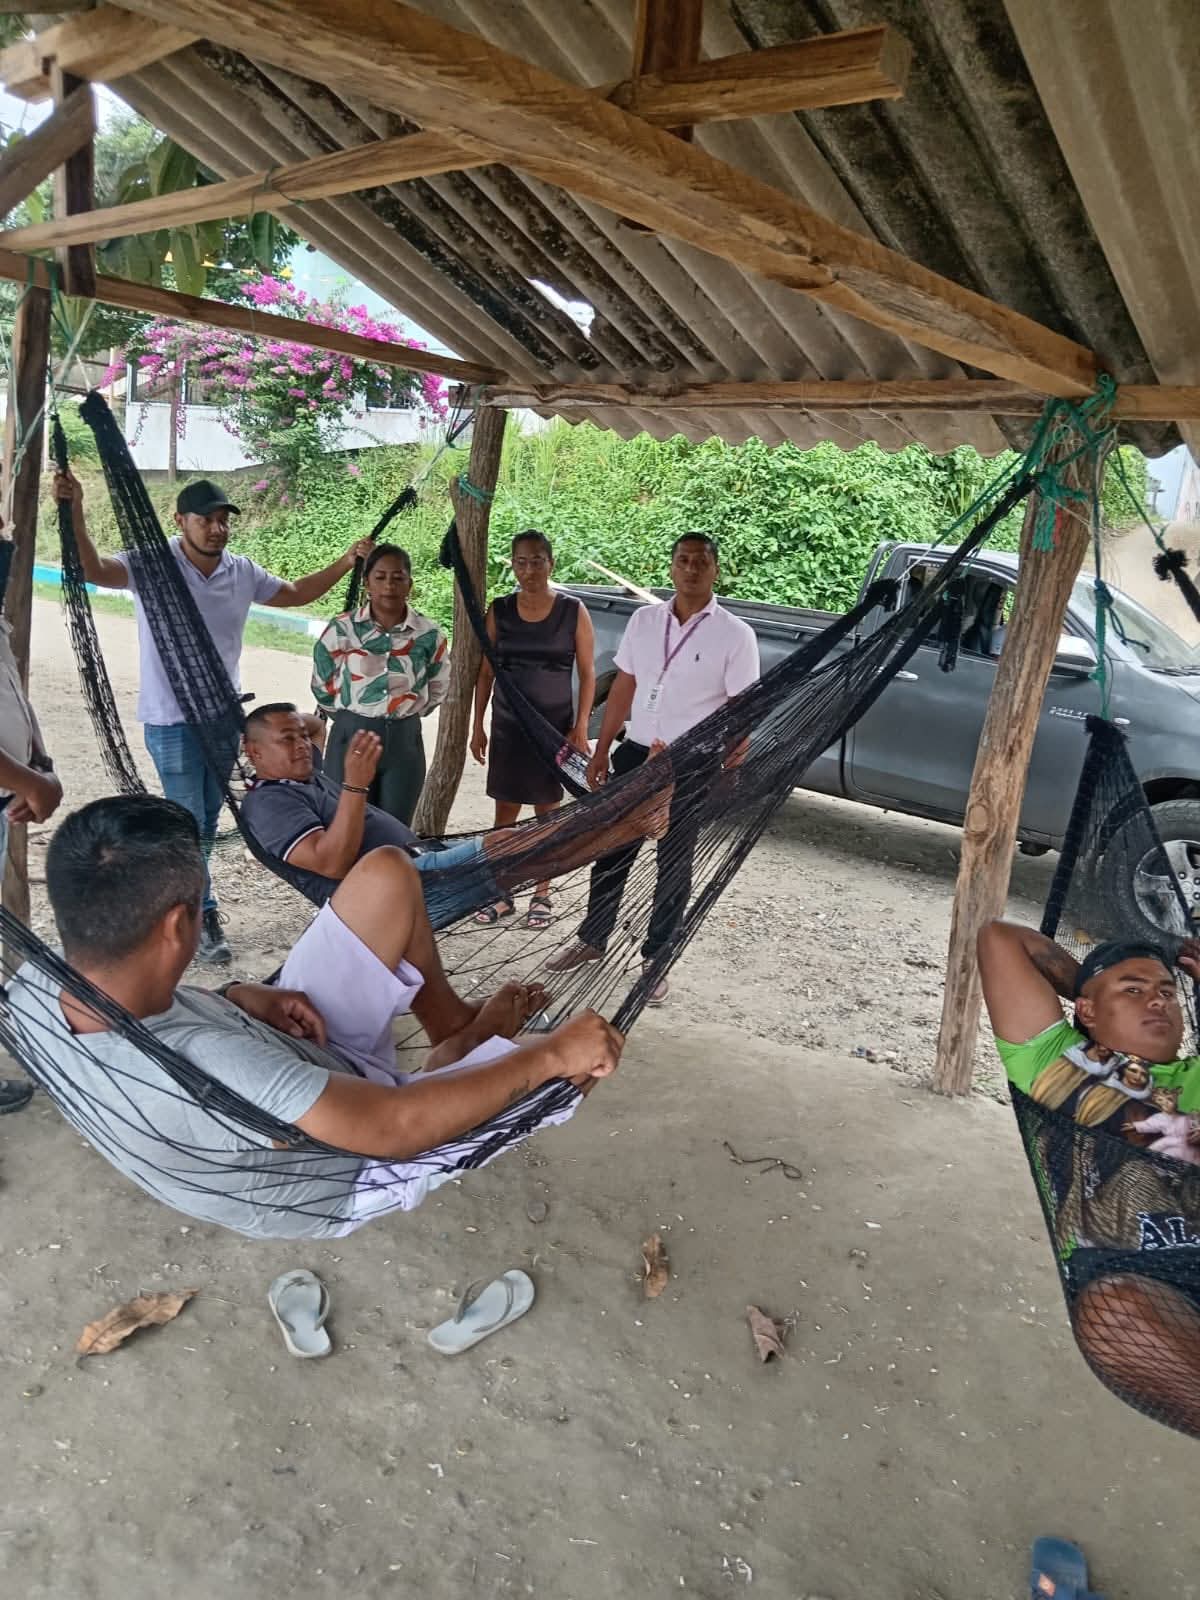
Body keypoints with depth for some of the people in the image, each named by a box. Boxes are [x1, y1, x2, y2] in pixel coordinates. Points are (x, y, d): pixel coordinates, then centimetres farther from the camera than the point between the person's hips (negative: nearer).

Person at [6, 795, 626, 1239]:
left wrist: (238, 998, -13)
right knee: (584, 1054, -6)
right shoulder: (207, 1073, -44)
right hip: (352, 1171, -6)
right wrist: (550, 1053, -26)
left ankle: (456, 1023, 24)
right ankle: (469, 1039, 28)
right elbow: (393, 1127, -36)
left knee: (386, 873, -1)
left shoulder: (33, 990, -20)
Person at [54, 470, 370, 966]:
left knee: (207, 822, 16)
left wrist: (346, 562, 7)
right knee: (189, 823, -3)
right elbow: (92, 569, -29)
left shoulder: (242, 572, 2)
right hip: (172, 719, -6)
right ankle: (204, 919, 10)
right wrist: (75, 511, -44)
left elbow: (297, 593, 16)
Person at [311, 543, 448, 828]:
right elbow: (322, 686, 7)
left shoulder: (428, 634, -1)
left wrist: (405, 714, 10)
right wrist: (351, 713, 9)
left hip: (405, 739, 1)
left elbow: (438, 688, 14)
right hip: (351, 735, -1)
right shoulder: (342, 628, -5)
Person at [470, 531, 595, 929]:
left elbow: (587, 674, -2)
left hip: (554, 726, -2)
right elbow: (486, 672, 6)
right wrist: (478, 726, 4)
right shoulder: (499, 611, 1)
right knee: (505, 813, 7)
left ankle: (542, 894, 20)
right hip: (508, 726, 2)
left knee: (547, 813, 8)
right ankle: (501, 893, 19)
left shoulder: (573, 611, -5)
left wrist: (580, 728, -8)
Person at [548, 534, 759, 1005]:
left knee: (673, 866, 9)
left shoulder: (735, 634, -9)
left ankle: (655, 962, 23)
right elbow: (622, 689, 9)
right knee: (611, 851, 13)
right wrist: (601, 751, 8)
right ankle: (592, 940, 32)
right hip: (636, 753, 4)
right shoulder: (643, 620, 3)